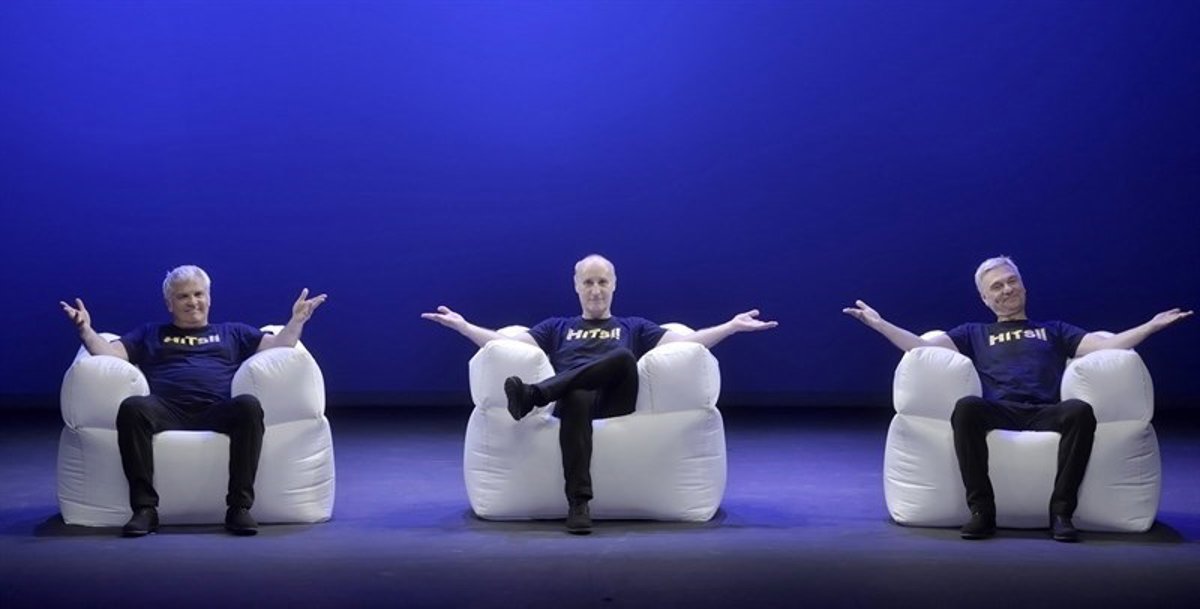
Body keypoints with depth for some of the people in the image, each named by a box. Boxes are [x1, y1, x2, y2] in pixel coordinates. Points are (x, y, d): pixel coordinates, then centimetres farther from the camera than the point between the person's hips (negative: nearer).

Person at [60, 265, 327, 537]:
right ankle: (144, 508, -33)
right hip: (167, 411, 0)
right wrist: (85, 329, 4)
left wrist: (297, 319, 6)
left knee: (249, 406, -35)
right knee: (132, 407, -34)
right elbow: (110, 352, 19)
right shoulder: (150, 334, 33)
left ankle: (239, 507, -34)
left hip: (217, 412, 0)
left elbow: (277, 346, 21)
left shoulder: (232, 333, 32)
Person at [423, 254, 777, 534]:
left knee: (623, 357, -35)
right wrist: (462, 325, 4)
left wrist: (733, 326, 2)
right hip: (575, 400, 0)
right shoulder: (557, 328, 31)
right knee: (576, 400, -42)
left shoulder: (634, 328, 30)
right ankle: (578, 502, -55)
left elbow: (687, 342, 15)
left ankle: (534, 396, -43)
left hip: (616, 404, 1)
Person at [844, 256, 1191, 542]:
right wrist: (878, 323, 9)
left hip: (1047, 413, 1)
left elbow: (1106, 345, 20)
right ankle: (982, 511, -32)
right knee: (966, 408, -36)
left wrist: (1153, 325, 10)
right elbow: (922, 346, 18)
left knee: (1081, 411, -34)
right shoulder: (974, 334, 31)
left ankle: (1061, 511, -31)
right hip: (999, 411, -1)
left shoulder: (1054, 331, 33)